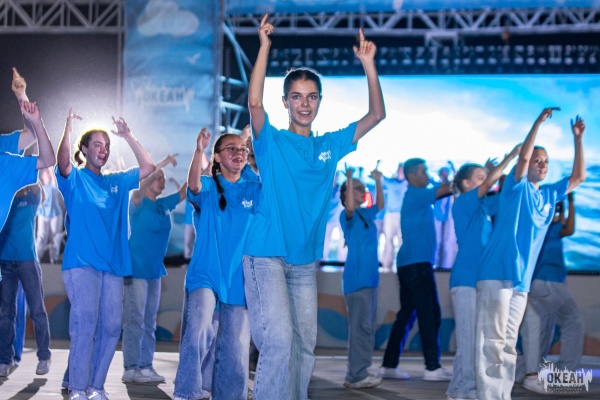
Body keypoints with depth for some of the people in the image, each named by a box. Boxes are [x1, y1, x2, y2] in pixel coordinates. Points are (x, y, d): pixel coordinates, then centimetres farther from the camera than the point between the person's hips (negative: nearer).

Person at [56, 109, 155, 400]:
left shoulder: (117, 182, 18)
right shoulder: (74, 179, 5)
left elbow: (148, 168, 13)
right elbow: (63, 162, -16)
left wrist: (128, 136, 7)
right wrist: (68, 128, -24)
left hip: (113, 264, 5)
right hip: (82, 262, -5)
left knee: (111, 327, 1)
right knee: (85, 324, -16)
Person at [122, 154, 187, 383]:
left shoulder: (164, 205, 12)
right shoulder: (138, 202, -6)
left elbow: (185, 191, 10)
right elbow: (143, 182, -25)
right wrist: (163, 163, -33)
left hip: (155, 270, 7)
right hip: (136, 269, -7)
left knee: (149, 322, 9)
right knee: (135, 320, -8)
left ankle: (146, 366, 13)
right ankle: (131, 369, -6)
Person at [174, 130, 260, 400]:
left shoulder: (254, 190, 9)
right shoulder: (208, 187, 3)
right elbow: (193, 185, -19)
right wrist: (198, 151, -36)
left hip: (238, 279, 3)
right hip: (205, 274, -3)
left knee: (236, 349, 5)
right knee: (199, 328, -27)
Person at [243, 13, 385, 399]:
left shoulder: (330, 146, 9)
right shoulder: (272, 141, -2)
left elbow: (377, 114, 6)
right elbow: (255, 102, -21)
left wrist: (368, 64, -3)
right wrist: (264, 46, -24)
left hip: (306, 260, 5)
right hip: (267, 255, -5)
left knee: (305, 343, 9)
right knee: (279, 338, -17)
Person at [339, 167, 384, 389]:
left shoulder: (366, 214, 17)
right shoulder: (347, 216, -6)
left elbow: (380, 204, 29)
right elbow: (349, 207, -26)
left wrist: (378, 181, 17)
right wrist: (349, 178, -24)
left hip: (370, 277, 9)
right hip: (356, 277, -9)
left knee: (367, 326, 10)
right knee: (360, 326, -12)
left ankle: (359, 372, 15)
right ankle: (356, 375, -11)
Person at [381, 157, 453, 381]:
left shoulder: (418, 197, 19)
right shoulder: (415, 195, -8)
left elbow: (444, 191, 16)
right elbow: (446, 189, -12)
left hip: (410, 264, 10)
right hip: (417, 263, -10)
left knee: (407, 315, 10)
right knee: (430, 314, -10)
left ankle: (389, 366, 10)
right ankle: (432, 367, -10)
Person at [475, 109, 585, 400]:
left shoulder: (548, 195, 18)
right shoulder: (516, 187, 1)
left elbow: (578, 177, 22)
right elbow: (522, 156, -15)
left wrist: (577, 139, 14)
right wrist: (539, 122, -16)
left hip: (521, 278, 7)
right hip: (498, 272, -7)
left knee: (509, 343, 8)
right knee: (492, 339, -10)